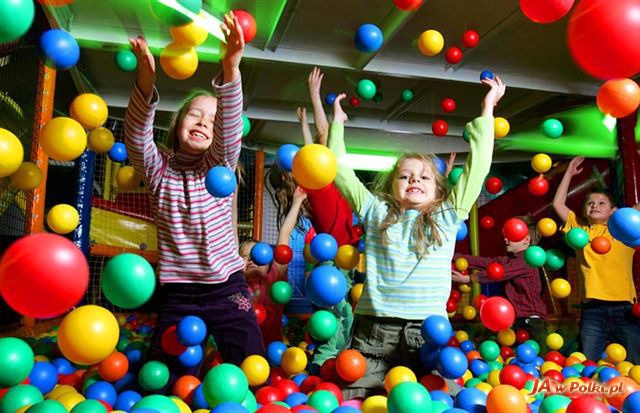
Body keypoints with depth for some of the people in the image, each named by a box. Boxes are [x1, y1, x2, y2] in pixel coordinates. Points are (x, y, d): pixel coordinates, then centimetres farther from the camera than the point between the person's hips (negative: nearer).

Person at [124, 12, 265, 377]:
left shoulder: (220, 166, 2)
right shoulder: (159, 169, 2)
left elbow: (231, 128, -17)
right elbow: (137, 136, -17)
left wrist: (231, 69, -35)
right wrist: (146, 81, -35)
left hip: (226, 286, 0)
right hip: (177, 292, 0)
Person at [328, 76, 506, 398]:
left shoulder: (448, 215, 10)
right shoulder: (376, 211, 10)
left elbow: (477, 167, 8)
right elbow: (340, 171, 12)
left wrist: (487, 110, 11)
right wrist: (337, 122, 17)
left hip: (428, 331, 0)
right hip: (375, 327, 0)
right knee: (354, 398, 0)